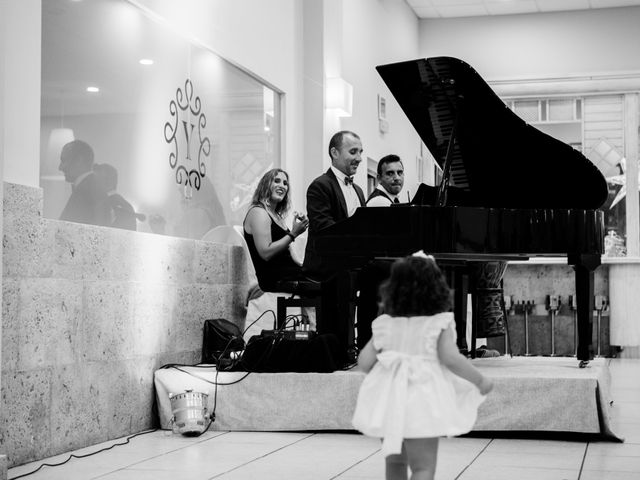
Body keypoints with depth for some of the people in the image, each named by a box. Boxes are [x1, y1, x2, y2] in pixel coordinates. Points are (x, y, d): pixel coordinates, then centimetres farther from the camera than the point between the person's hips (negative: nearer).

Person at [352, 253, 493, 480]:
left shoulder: (385, 324, 4)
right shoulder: (439, 324, -7)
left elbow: (364, 361, 1)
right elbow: (451, 358, -17)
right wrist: (480, 381, -5)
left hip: (388, 402, 5)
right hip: (422, 401, -5)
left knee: (395, 462, 20)